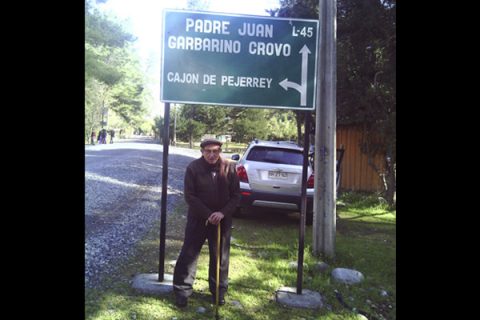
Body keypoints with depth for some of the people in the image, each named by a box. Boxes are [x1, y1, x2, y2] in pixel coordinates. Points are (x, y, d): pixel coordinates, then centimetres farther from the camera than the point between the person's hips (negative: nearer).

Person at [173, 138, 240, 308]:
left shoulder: (229, 167, -7)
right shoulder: (193, 167, -12)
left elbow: (236, 195, -3)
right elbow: (189, 196, -12)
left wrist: (222, 213, -17)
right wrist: (208, 214, -18)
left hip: (222, 219, 2)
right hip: (198, 218, -1)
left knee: (220, 256, 10)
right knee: (189, 254, 2)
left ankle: (218, 291, 24)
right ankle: (182, 290, 14)